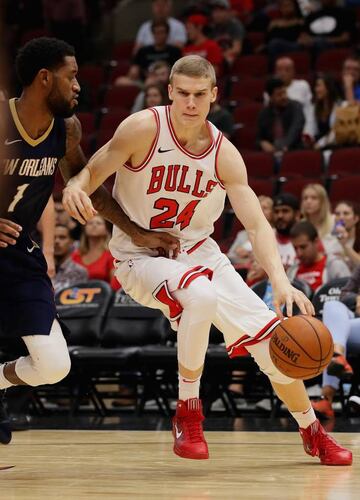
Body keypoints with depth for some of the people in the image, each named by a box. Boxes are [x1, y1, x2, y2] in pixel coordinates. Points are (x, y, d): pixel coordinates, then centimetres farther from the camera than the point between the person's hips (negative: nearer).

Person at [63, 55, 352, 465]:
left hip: (198, 253, 4)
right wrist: (75, 186, -40)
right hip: (141, 257, -4)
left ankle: (313, 433, 26)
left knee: (272, 340, 0)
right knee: (201, 296, -38)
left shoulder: (224, 155, -8)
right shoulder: (144, 128, -17)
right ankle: (187, 413, -18)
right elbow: (93, 173, -14)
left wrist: (281, 282, -28)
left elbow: (257, 225, -12)